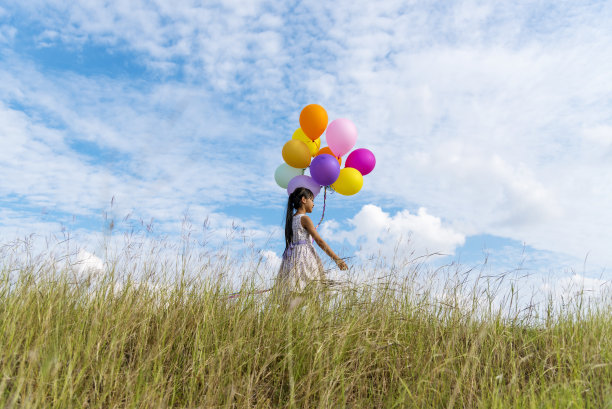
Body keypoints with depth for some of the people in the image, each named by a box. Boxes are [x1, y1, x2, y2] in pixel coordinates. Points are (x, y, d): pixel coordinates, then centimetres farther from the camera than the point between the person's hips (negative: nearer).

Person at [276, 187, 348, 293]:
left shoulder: (291, 219, 15)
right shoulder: (304, 219, -7)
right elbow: (319, 241, -12)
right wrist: (337, 259, -11)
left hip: (291, 259, 8)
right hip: (304, 257, -8)